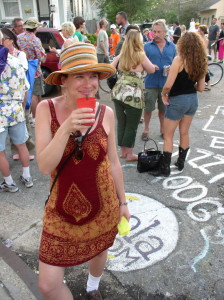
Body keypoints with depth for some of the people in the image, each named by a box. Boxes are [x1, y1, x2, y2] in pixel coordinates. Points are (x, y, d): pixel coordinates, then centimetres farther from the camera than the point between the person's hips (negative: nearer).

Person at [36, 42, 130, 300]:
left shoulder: (105, 113, -10)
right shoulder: (46, 109, -13)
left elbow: (113, 162, 1)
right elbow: (45, 166, -18)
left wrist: (122, 202, 9)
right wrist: (66, 128, -32)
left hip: (103, 206, 1)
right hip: (62, 209, -1)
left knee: (98, 251, 26)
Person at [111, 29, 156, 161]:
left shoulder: (121, 55, 8)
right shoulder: (140, 55, -5)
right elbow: (151, 70, 5)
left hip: (118, 92, 6)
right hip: (133, 95, -6)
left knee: (121, 123, 14)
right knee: (132, 126, 6)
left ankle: (123, 151, 27)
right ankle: (129, 154, 15)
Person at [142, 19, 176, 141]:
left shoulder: (172, 46, 8)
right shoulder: (147, 46, 1)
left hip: (166, 83, 2)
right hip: (151, 83, -2)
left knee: (163, 109, 12)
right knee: (148, 108, 6)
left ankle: (162, 129, 31)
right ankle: (146, 129, 25)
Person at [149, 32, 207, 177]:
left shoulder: (179, 59, -17)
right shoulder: (201, 63, 2)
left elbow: (168, 85, -23)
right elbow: (201, 87, 4)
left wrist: (163, 94, -4)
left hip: (177, 100, -6)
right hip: (193, 100, 7)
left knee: (168, 136, 5)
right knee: (184, 133, 19)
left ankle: (165, 168, 11)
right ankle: (181, 163, 32)